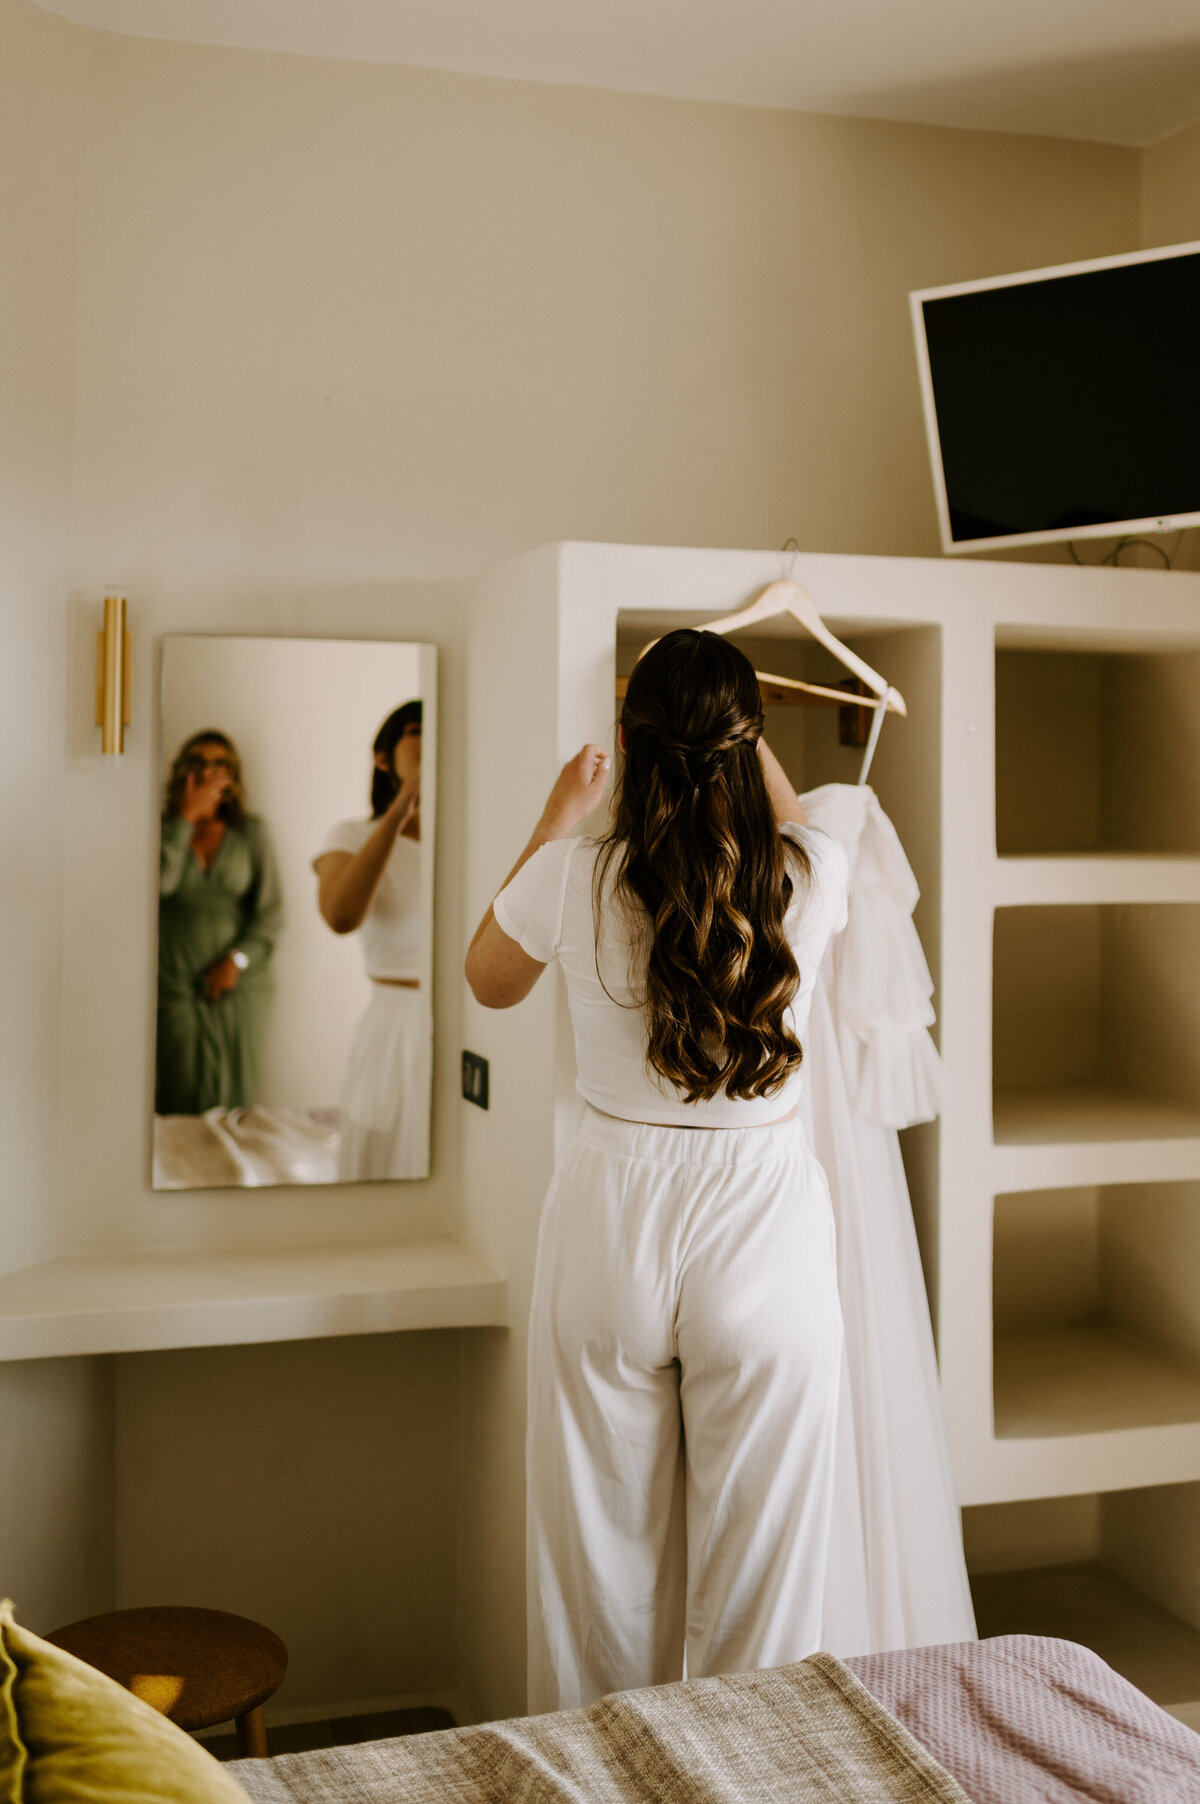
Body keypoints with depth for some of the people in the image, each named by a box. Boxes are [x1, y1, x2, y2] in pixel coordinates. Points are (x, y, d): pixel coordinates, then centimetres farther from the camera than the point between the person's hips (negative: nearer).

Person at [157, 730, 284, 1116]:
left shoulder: (250, 831, 6)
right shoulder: (164, 827, 4)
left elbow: (271, 909, 4)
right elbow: (159, 882, -16)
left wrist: (237, 959, -8)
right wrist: (186, 819, -11)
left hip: (237, 986, 1)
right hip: (174, 987, -1)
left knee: (232, 1102, -1)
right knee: (177, 1099, -4)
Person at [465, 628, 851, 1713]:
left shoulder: (573, 877, -9)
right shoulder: (812, 874, -8)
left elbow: (490, 981, 14)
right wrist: (754, 752, 35)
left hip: (611, 1216, 1)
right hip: (765, 1223, 0)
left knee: (607, 1551, 17)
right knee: (757, 1562, 13)